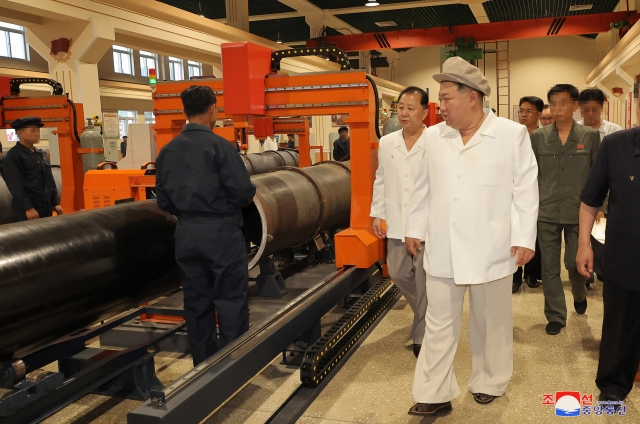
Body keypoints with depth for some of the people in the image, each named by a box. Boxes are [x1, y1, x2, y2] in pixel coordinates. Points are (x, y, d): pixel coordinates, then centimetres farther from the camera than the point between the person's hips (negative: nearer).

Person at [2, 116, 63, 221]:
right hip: (26, 212, -7)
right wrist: (28, 208, -21)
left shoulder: (42, 155, 16)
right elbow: (15, 186, -16)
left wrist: (56, 203, 13)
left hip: (46, 209, 7)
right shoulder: (12, 157, -8)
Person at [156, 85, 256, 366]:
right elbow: (242, 191, -16)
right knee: (230, 300, 5)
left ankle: (203, 364, 24)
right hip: (221, 232, -5)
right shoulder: (219, 145, -12)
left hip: (186, 234, 5)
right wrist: (230, 205, 5)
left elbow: (163, 199, 5)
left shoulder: (167, 150, 4)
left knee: (196, 301, 13)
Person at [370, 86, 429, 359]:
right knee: (399, 274, 16)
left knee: (424, 282, 4)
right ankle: (428, 315, 42)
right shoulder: (386, 143, 6)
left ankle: (422, 334, 22)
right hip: (396, 223, 6)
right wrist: (377, 213, 10)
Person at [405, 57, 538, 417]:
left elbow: (526, 189, -4)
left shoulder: (512, 134, -4)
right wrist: (415, 228, 14)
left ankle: (490, 382, 34)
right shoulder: (434, 136, 6)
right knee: (439, 324, 6)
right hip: (442, 248, 3)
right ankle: (435, 394, 17)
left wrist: (525, 238, -7)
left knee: (491, 322, 13)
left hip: (490, 247, -3)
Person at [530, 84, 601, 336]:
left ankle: (579, 295, 42)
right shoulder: (538, 137, 1)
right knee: (549, 268, 6)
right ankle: (556, 316, 21)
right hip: (546, 213, 1)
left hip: (579, 212, -1)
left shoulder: (590, 136, 0)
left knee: (576, 264, 8)